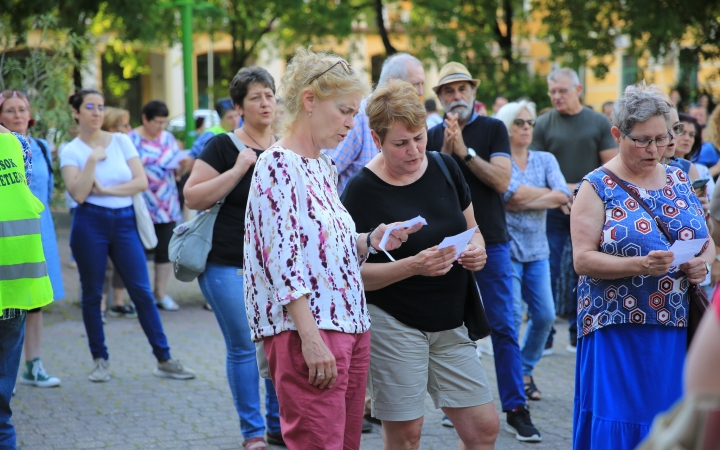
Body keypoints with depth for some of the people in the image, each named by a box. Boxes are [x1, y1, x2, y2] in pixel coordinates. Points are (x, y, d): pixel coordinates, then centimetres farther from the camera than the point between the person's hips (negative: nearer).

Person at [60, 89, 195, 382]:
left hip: (125, 221, 1)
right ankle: (100, 361, 16)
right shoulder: (71, 151, 1)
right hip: (91, 223, -1)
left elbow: (141, 182, -3)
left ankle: (164, 360, 1)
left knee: (142, 292, -2)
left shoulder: (121, 141, 7)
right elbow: (78, 193, -13)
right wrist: (93, 158, -15)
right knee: (92, 294, 4)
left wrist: (106, 189, -9)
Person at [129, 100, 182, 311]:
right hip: (142, 205, -5)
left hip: (167, 204, 5)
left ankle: (161, 293, 15)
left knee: (165, 250, 6)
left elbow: (177, 169, 17)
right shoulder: (132, 140, -4)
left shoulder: (168, 138, 12)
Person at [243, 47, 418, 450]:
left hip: (351, 324, 9)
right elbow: (284, 258, -18)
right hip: (306, 329, -9)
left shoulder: (325, 167, 17)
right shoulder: (277, 166, -11)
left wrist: (371, 241, 4)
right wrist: (310, 337, -22)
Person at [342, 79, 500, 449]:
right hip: (393, 324, -5)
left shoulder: (444, 168, 3)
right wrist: (413, 266, -27)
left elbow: (471, 229, 16)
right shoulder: (362, 190, -12)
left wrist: (476, 251, -7)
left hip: (449, 323, 6)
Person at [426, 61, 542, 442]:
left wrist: (465, 151, -17)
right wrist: (445, 153, -14)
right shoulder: (432, 137, 7)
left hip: (491, 242, -2)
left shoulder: (493, 129, 2)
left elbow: (501, 181, -9)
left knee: (502, 326, -3)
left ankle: (516, 408, 0)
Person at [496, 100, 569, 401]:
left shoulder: (545, 160, 11)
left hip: (537, 247, 5)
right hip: (507, 245, -5)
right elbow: (513, 193, -19)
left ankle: (526, 370, 21)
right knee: (512, 315, -10)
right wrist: (548, 193, -6)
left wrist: (525, 201, -13)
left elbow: (563, 196, -5)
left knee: (545, 316, 2)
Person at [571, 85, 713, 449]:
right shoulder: (597, 187, -3)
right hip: (619, 333, -4)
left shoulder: (679, 180, 11)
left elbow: (707, 240, 18)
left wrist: (704, 261, -5)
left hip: (680, 330, 4)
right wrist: (640, 265, -24)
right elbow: (583, 260, -11)